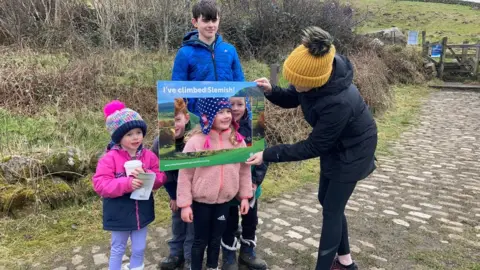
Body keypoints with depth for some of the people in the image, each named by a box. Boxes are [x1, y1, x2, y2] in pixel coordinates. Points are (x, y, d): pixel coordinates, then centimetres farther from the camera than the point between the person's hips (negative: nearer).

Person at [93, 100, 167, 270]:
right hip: (120, 214, -3)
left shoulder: (149, 156, -4)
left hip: (142, 212, 4)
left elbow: (161, 178, -5)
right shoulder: (110, 158, -16)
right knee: (118, 249, 17)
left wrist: (146, 174, -26)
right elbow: (100, 184, -22)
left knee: (139, 249, 19)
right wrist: (127, 183, -34)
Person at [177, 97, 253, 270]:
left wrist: (245, 196, 5)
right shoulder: (196, 141, -17)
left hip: (225, 200, 4)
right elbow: (185, 175, -13)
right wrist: (185, 204, -11)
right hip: (201, 201, -3)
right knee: (201, 240, 14)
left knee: (216, 238, 21)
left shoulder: (237, 140, -5)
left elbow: (244, 170, 4)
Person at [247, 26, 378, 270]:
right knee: (327, 201, 17)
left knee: (332, 209, 0)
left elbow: (312, 147, -29)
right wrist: (271, 91, -23)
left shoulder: (339, 102, -41)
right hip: (333, 144, 8)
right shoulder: (313, 75, -20)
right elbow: (292, 99, -1)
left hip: (353, 150, -8)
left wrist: (268, 155, -28)